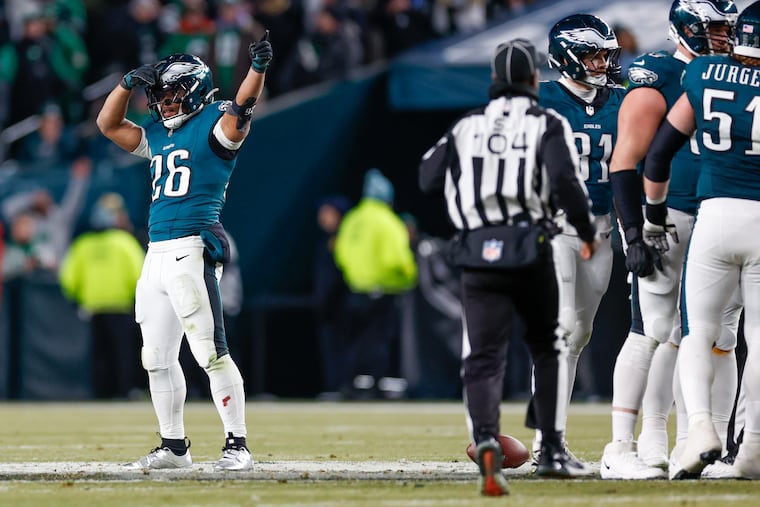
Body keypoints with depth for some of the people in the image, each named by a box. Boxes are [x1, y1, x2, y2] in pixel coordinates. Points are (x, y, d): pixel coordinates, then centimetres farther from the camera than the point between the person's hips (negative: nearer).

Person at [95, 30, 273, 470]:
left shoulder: (214, 125, -2)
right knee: (157, 358, 11)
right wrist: (130, 82, 14)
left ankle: (237, 446, -13)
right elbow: (109, 124, 27)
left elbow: (241, 110, -21)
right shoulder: (159, 135, 21)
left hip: (192, 251, -9)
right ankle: (174, 447, 20)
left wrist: (258, 69, -38)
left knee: (210, 353, -14)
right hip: (156, 257, 9)